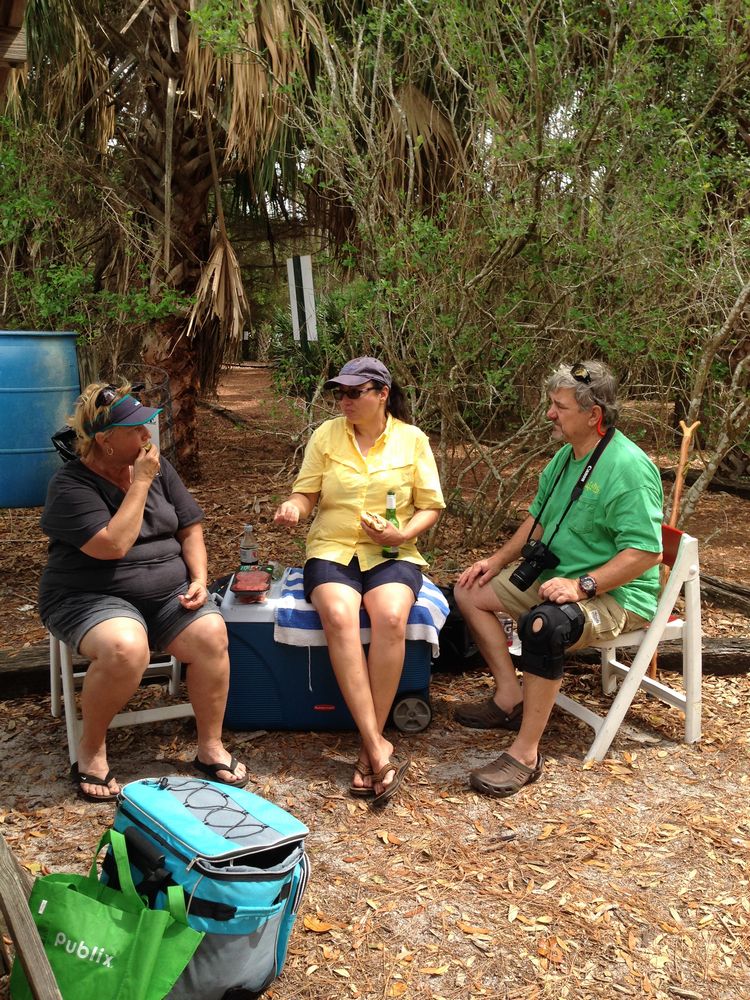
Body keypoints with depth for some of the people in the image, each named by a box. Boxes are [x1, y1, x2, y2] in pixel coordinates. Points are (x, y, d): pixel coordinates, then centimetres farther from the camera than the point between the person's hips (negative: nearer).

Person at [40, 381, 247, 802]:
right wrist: (140, 483, -18)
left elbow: (190, 528, 11)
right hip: (90, 597, -5)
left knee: (212, 634, -24)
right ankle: (91, 750, -10)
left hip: (167, 593, 5)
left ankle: (211, 748, -7)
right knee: (126, 648, -36)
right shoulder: (71, 486, -10)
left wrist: (199, 578, -5)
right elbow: (113, 545, -23)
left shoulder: (157, 465, 7)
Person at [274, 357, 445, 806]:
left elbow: (431, 505, 7)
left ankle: (370, 747, -23)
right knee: (339, 615, -34)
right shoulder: (325, 435, 8)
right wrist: (293, 507, -17)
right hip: (332, 549, 1)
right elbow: (306, 493, 6)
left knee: (391, 617, -34)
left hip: (392, 553, 0)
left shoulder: (412, 439, 6)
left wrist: (404, 533, -12)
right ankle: (379, 750, -32)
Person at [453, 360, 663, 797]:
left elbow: (646, 552, -27)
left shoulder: (629, 468, -21)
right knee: (471, 591, 7)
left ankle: (526, 753, -27)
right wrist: (499, 559, 9)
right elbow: (540, 517, 19)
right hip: (553, 576, 10)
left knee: (543, 624, -38)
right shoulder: (566, 456, 8)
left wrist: (582, 585, -34)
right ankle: (510, 699, 6)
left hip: (615, 594, -10)